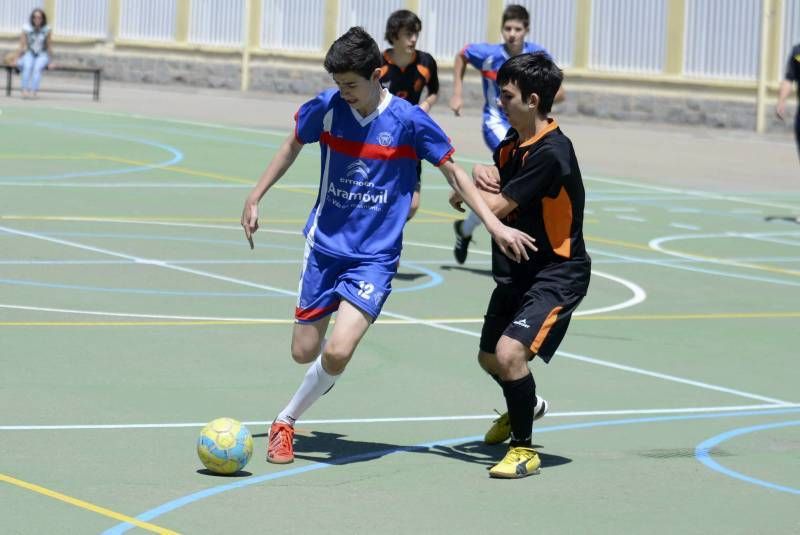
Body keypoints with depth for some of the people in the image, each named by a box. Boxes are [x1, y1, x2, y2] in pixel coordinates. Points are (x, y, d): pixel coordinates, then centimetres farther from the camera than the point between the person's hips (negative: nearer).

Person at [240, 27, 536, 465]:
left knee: (337, 352, -20)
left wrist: (494, 224, -7)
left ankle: (286, 421, 3)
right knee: (304, 353, 5)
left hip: (374, 257, -3)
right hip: (324, 246, 3)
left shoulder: (409, 121, -12)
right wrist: (255, 198, 17)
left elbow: (453, 172, -1)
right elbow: (293, 146, 15)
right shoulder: (326, 108, -5)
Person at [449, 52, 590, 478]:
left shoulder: (550, 153, -26)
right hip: (517, 271, 10)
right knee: (489, 358, 23)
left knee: (511, 352, -26)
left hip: (557, 274, -10)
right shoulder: (513, 141, 3)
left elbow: (498, 208, -26)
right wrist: (479, 174, -13)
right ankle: (524, 407, 55)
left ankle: (523, 449, -8)